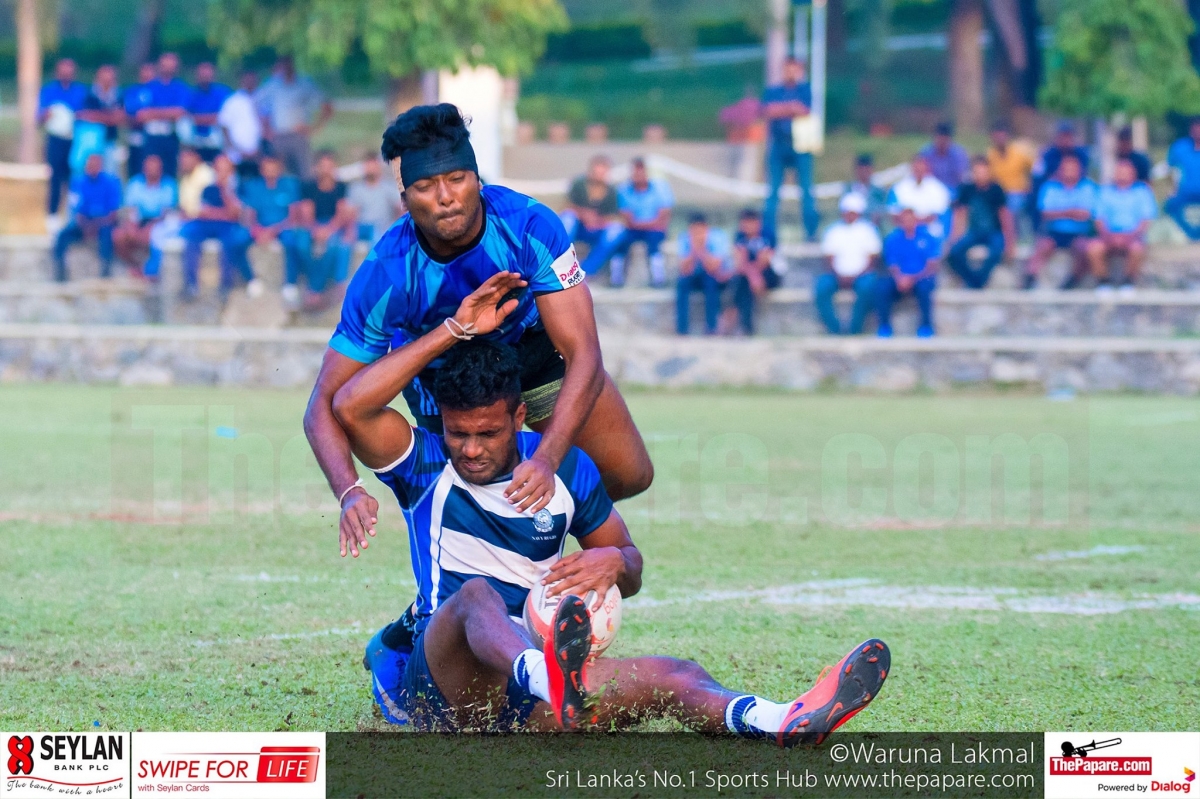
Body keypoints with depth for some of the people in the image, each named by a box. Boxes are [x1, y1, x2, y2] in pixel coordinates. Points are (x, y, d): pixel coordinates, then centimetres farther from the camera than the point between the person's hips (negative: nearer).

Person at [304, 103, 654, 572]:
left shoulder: (529, 226, -36)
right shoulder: (385, 276, -35)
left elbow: (583, 356, -38)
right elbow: (325, 406, -29)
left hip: (536, 348, 2)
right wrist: (349, 492, -48)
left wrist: (547, 459, -52)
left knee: (630, 475, -2)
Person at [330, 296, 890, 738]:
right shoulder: (425, 466, 4)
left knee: (669, 677, -24)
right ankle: (548, 680, -73)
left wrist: (614, 562, -6)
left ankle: (776, 722, -57)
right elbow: (350, 407, -15)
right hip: (436, 685, -3)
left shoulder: (566, 469, 13)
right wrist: (456, 330, -11)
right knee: (477, 596, -37)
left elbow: (632, 571, 21)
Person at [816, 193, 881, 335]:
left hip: (861, 275, -2)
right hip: (839, 275, 2)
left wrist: (857, 276, -12)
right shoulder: (833, 230, 11)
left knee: (867, 286, -35)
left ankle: (854, 329, -30)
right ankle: (835, 329, -29)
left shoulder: (867, 229, 6)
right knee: (822, 286, -28)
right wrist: (838, 276, -11)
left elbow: (872, 258, 1)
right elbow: (829, 258, 7)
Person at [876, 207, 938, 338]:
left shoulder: (927, 236, -3)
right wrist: (899, 279, -26)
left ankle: (926, 325, -18)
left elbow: (932, 267, -8)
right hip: (899, 279, 2)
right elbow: (892, 266, -3)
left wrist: (913, 279, -24)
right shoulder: (892, 239, 2)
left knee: (924, 285, -37)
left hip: (922, 278, -2)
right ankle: (884, 325, -15)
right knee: (881, 285, -29)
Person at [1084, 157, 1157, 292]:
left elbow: (1146, 220, 2)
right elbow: (1099, 219, 8)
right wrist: (1107, 235, -12)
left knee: (1137, 248, -37)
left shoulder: (1142, 191, 10)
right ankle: (1103, 281, -13)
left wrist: (1130, 235, -14)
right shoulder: (1106, 191, 16)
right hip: (1109, 235, 1)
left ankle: (1129, 281, -14)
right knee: (1094, 247, -32)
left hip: (1133, 236, -1)